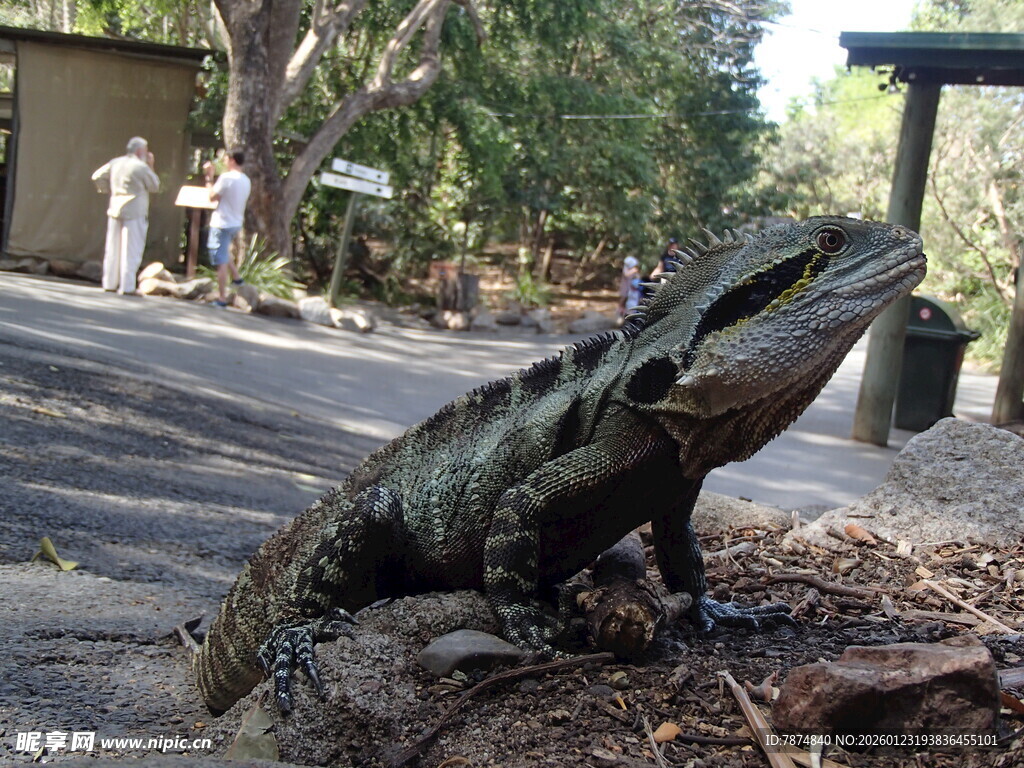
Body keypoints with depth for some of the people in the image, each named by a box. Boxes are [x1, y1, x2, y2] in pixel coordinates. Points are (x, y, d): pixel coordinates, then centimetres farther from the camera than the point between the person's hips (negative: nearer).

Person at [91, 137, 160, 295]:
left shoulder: (115, 163, 8)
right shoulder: (141, 167, -11)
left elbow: (98, 176, 12)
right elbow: (154, 186, -2)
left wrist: (108, 190, 21)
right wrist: (150, 167, 5)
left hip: (115, 210, 7)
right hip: (134, 213, -7)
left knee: (113, 249, 11)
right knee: (131, 251, -3)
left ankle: (109, 283, 15)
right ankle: (127, 286, -5)